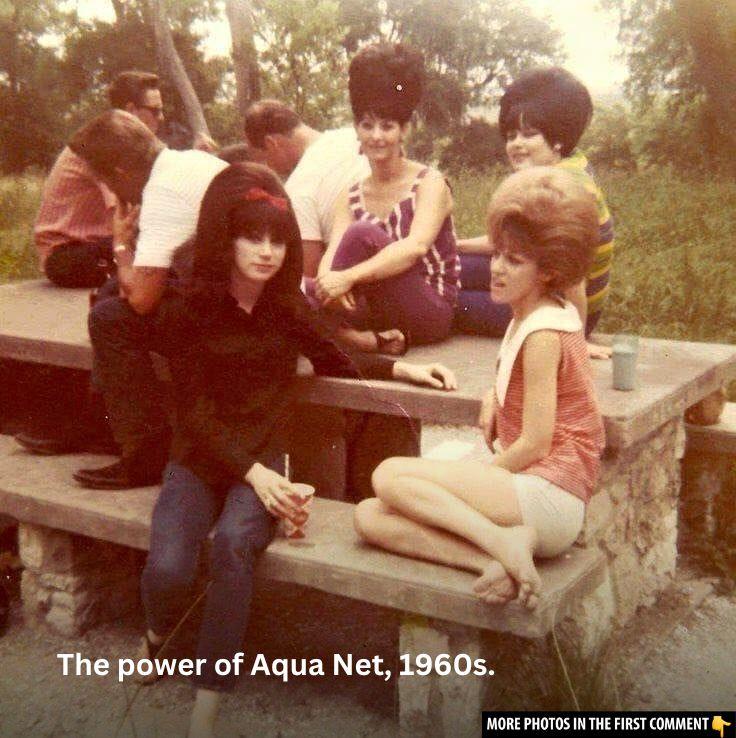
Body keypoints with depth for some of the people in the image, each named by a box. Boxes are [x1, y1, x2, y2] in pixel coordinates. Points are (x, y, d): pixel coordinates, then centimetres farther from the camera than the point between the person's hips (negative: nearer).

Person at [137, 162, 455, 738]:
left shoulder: (287, 305, 5)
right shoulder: (189, 309, -4)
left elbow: (333, 361, 22)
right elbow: (195, 411, -7)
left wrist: (402, 369, 7)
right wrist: (252, 473, -19)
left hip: (264, 459, 1)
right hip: (200, 459, -1)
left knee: (233, 545, -33)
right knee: (168, 569, -27)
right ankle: (158, 637, 12)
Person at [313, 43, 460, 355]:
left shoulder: (430, 183, -5)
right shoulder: (351, 197, 10)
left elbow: (416, 247, -23)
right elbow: (332, 254, -7)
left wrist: (349, 277, -36)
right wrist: (329, 284, -32)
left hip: (430, 313, -4)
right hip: (380, 312, 5)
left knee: (363, 234, -28)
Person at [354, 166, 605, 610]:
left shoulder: (542, 333, -13)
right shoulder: (533, 317, 15)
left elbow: (535, 444, -16)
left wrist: (478, 476, -1)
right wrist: (494, 397, 14)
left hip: (549, 497, -10)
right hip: (532, 494, 10)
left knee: (391, 476, -17)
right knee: (370, 518, -4)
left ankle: (500, 541, -24)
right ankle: (499, 559, -19)